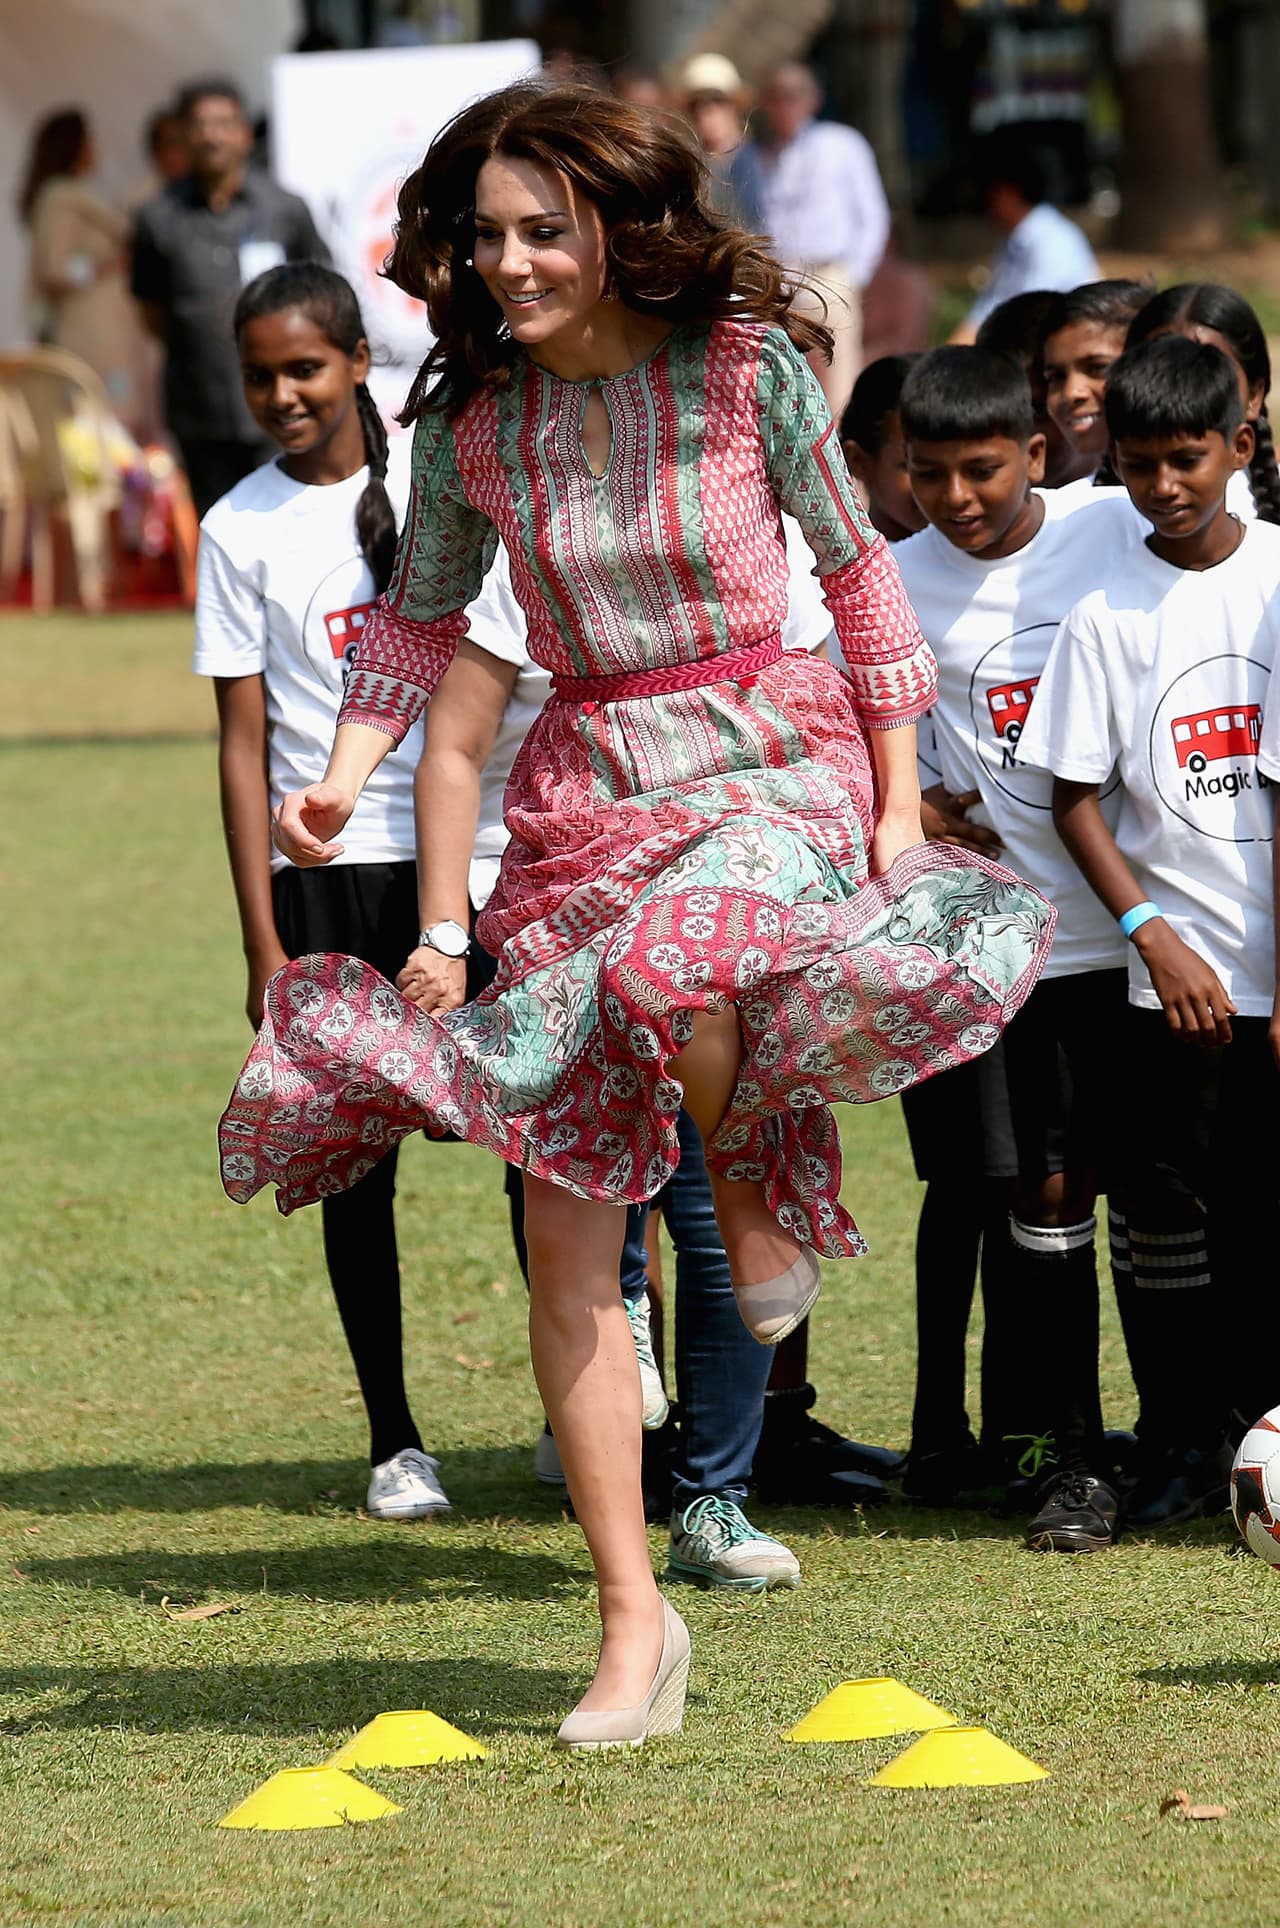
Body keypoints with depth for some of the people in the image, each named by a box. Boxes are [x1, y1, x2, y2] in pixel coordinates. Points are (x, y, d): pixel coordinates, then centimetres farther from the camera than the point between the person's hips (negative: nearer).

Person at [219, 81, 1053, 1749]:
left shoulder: (749, 366, -8)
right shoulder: (472, 420, 0)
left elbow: (855, 569, 3)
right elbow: (420, 619, 14)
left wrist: (898, 801, 2)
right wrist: (341, 777, -2)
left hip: (772, 764, -3)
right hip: (584, 797, 3)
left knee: (680, 977, -39)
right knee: (565, 1238, -4)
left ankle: (759, 1182, -3)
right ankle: (633, 1623, 5)